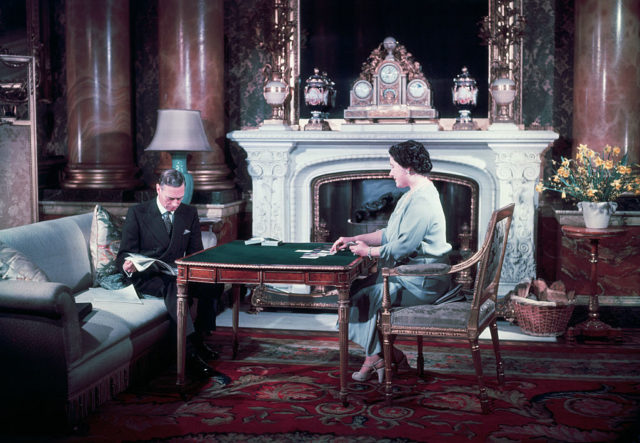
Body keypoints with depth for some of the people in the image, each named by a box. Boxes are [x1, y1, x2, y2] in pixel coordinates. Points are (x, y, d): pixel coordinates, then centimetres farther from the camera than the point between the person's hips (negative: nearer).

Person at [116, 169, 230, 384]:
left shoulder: (189, 213, 10)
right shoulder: (137, 213, -1)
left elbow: (195, 252, 10)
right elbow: (124, 253, -2)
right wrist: (127, 266, -28)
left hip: (176, 274, 4)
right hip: (146, 277, -4)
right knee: (173, 285, -39)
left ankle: (200, 340, -15)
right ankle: (192, 355, -48)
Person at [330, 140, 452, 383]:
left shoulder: (422, 201, -20)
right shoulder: (411, 197, 15)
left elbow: (401, 248, -23)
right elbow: (390, 235, 20)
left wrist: (368, 251, -9)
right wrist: (354, 239, 14)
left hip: (422, 282, -11)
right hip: (409, 274, 11)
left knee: (364, 295, -12)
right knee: (355, 288, 4)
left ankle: (376, 356, 6)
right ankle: (376, 356, 4)